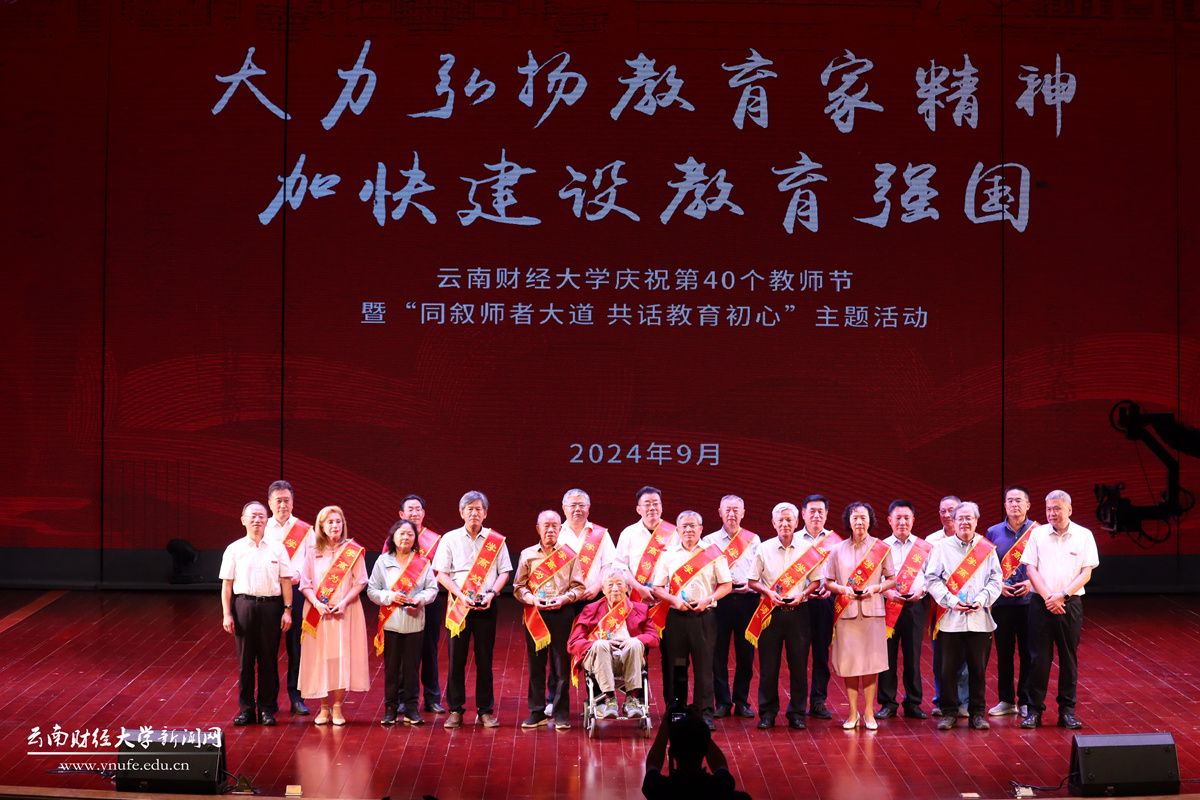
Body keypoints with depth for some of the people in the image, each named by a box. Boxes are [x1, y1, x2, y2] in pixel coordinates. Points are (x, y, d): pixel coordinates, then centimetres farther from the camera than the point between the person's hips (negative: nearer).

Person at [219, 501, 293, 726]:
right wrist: (226, 614, -1)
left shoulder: (277, 549, 6)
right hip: (243, 604, 0)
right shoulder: (234, 550, 4)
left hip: (271, 606, 0)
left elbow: (285, 581, 6)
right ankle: (246, 709, 12)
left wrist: (287, 610, 0)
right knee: (245, 660, 4)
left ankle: (267, 708, 13)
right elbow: (227, 584, 4)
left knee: (269, 660, 4)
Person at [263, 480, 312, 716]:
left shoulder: (305, 530, 6)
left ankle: (296, 696, 9)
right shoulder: (263, 529, 8)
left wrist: (299, 575, -13)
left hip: (296, 590, 0)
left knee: (296, 644, 1)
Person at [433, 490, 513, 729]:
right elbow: (441, 574, 0)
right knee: (456, 658, 0)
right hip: (458, 605, 0)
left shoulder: (495, 540, 7)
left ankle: (486, 711, 10)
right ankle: (455, 711, 7)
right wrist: (461, 595, -12)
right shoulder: (450, 539, 5)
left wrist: (491, 593, -10)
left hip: (486, 606, 0)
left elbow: (504, 572, 6)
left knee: (485, 659, 3)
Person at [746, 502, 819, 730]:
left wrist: (802, 594, -10)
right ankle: (767, 713, 12)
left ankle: (797, 713, 12)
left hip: (798, 611, 0)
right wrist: (769, 592, -11)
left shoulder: (808, 549, 4)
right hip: (771, 612, 0)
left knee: (798, 664, 2)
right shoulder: (764, 549, 3)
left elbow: (816, 581, 7)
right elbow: (753, 581, 5)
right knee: (768, 664, 2)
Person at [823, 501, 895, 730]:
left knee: (871, 663, -1)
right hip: (846, 612, 1)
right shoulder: (838, 550, 6)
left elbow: (892, 580, 7)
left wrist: (875, 588, -11)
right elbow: (828, 582, 8)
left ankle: (869, 713, 9)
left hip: (872, 611, -1)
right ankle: (853, 713, 11)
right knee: (849, 664, 1)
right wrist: (843, 589, -11)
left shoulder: (882, 549, 4)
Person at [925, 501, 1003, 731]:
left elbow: (995, 580, 7)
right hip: (950, 618, -1)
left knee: (978, 668, 4)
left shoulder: (988, 549, 10)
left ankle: (977, 712, 14)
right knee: (949, 668, 1)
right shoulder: (942, 547, 5)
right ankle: (949, 712, 11)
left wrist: (981, 600, -9)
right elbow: (932, 579, 1)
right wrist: (952, 601, -11)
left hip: (980, 618, 1)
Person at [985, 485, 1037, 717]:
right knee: (1003, 652, 7)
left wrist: (1031, 583, -12)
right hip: (1001, 601, 2)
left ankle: (1026, 701, 9)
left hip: (1029, 600, -2)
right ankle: (1006, 700, 17)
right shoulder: (993, 532, 8)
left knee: (1028, 653, 1)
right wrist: (997, 585, -5)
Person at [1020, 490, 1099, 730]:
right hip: (1041, 603, 0)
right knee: (1039, 657, 0)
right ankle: (1034, 710, 6)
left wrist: (1062, 595, -12)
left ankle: (1067, 710, 11)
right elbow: (1031, 568, 1)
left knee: (1069, 658, 4)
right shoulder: (1038, 534, 5)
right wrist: (1048, 597, -10)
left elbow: (1086, 573, -2)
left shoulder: (1083, 535, 3)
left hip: (1070, 603, 0)